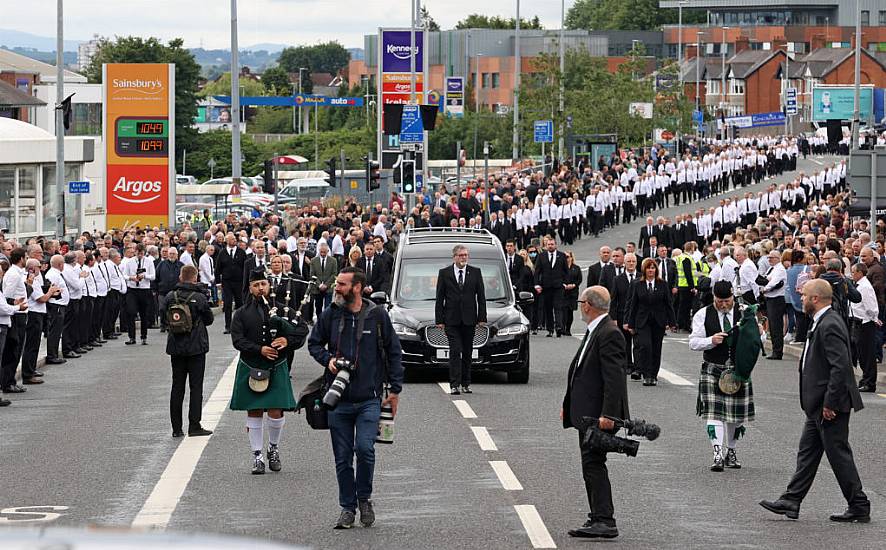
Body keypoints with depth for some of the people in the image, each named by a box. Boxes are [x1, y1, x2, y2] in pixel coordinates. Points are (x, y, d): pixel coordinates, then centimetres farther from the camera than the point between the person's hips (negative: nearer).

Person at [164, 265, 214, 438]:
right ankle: (194, 426, -2)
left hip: (175, 347, 3)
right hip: (196, 347, -3)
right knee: (196, 386, 2)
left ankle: (176, 428, 10)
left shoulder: (170, 297, -5)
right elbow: (209, 319, -2)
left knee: (177, 386, 10)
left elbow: (163, 315, 7)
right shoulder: (199, 298, -13)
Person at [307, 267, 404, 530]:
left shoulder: (377, 315, -1)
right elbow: (314, 343, 17)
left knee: (365, 449, -17)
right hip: (338, 399, 2)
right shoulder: (330, 315, 3)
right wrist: (327, 359, -5)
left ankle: (364, 498, 5)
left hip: (369, 398, -2)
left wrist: (395, 389, 3)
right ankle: (347, 507, 17)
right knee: (343, 457, 5)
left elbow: (393, 352, 6)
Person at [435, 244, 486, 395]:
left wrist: (482, 318, 0)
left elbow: (481, 296, 7)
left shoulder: (475, 272, 6)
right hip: (451, 320, -2)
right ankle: (454, 385, -13)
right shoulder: (444, 273, 3)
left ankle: (466, 384, 17)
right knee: (455, 351, -10)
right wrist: (439, 320, -3)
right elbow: (439, 298, 3)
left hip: (469, 320, 2)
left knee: (468, 353, 8)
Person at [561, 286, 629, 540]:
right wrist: (568, 405, 21)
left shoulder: (609, 334, -16)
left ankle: (605, 521, -14)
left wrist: (607, 414, -26)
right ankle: (598, 519, 17)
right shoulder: (593, 332, 16)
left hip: (598, 415, -11)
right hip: (587, 414, 11)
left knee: (593, 463, -13)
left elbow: (614, 378, -22)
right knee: (591, 464, 12)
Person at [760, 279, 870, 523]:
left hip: (830, 406, -11)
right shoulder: (822, 323, 12)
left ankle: (859, 508, 4)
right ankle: (791, 501, 18)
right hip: (818, 406, 11)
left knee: (839, 455, -3)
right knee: (807, 451, 13)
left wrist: (830, 403, -23)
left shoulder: (830, 326, -21)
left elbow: (840, 366, -26)